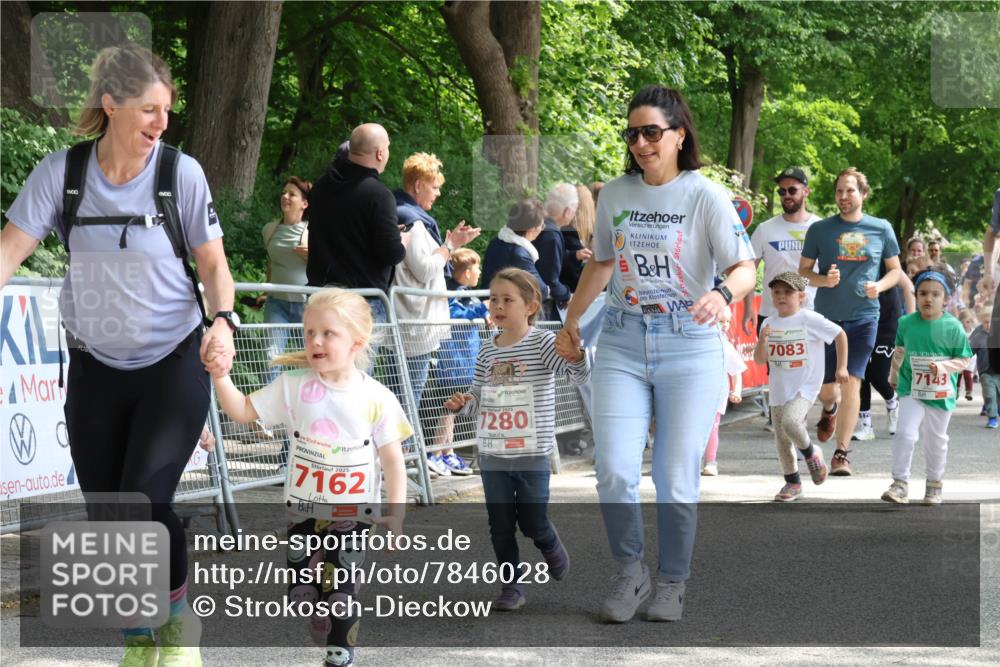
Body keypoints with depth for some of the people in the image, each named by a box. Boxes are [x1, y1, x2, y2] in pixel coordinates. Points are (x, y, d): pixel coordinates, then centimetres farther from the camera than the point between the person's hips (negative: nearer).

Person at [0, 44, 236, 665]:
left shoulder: (182, 172, -10)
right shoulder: (61, 172, -8)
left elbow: (214, 265, -1)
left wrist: (222, 321, -18)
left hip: (175, 364, -2)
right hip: (96, 367, 3)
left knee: (147, 503, -15)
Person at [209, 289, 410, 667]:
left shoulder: (377, 398, -10)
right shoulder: (293, 387, -4)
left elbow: (393, 461, -5)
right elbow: (241, 411, -1)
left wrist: (396, 514, -10)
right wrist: (219, 375, -16)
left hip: (353, 514, -2)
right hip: (303, 510, 2)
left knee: (342, 591, 1)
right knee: (302, 589, 7)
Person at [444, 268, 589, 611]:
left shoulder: (542, 342, -8)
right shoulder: (487, 350, 6)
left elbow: (579, 374, -18)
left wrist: (576, 358, -41)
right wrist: (463, 402, -8)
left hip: (531, 454, -4)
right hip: (492, 454, 4)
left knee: (533, 522, 2)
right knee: (500, 526, 6)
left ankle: (552, 548, 34)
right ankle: (511, 586, 17)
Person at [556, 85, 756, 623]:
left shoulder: (705, 196, -6)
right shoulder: (614, 195, 8)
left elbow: (745, 268, -13)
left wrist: (723, 293, -35)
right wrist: (571, 318, 27)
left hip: (690, 347, -3)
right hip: (622, 344, 3)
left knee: (677, 477, -1)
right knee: (613, 471, -7)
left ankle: (672, 582, 17)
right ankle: (630, 571, 14)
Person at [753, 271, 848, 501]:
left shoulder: (809, 319, -10)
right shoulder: (769, 323, 4)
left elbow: (840, 335, -3)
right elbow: (760, 359, 3)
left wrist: (841, 367, -3)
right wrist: (762, 339, -15)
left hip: (805, 387, -5)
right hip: (779, 389, 5)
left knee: (790, 421, -29)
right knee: (782, 440, 8)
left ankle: (810, 453, 1)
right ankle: (792, 483, 23)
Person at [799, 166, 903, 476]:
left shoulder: (881, 229, 3)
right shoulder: (820, 229, 1)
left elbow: (895, 270, 11)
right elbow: (803, 270, 7)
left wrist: (879, 286, -9)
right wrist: (823, 280, -15)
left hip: (863, 316, -1)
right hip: (826, 315, 1)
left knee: (852, 381, -10)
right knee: (825, 384, 8)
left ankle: (841, 453, -5)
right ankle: (830, 409, 46)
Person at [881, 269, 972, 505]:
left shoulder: (952, 327, -10)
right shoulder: (906, 323, -3)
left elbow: (963, 359, -5)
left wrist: (944, 366, -22)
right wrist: (894, 375, 26)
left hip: (941, 395, 0)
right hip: (912, 391, 0)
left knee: (936, 441, 12)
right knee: (905, 434, -16)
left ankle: (934, 484, 31)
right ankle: (900, 484, -8)